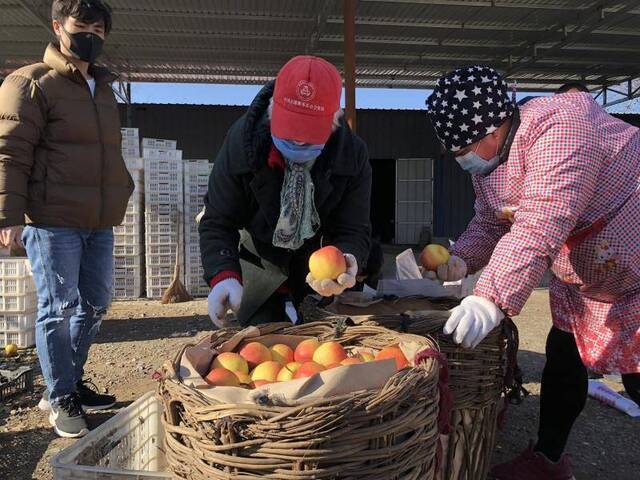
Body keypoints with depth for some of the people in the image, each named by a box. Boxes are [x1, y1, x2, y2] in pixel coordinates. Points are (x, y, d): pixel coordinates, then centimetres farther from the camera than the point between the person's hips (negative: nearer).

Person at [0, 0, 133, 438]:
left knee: (95, 305, 13)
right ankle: (61, 400, 15)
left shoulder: (104, 89, 20)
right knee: (58, 309, 0)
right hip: (53, 222, -7)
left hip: (100, 224, 8)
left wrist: (124, 189, 19)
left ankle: (72, 382, 30)